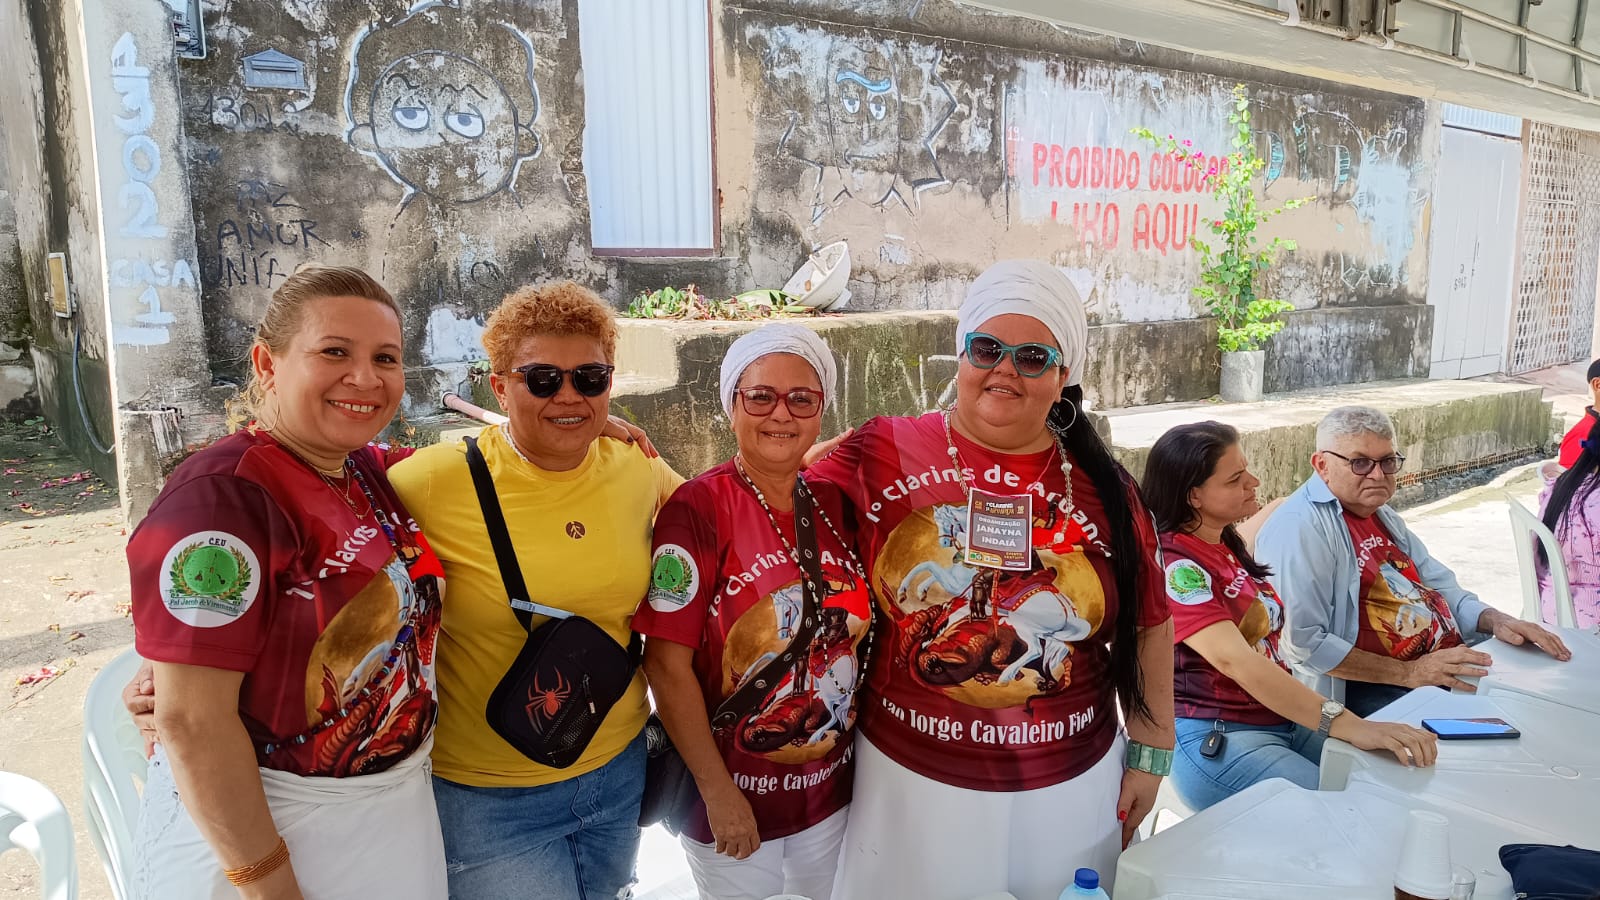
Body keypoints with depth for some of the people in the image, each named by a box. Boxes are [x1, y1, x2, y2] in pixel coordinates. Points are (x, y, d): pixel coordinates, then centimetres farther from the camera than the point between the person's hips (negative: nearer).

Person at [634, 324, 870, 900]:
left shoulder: (835, 506, -2)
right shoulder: (697, 508, -18)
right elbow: (667, 665, -18)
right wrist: (719, 794, -15)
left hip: (830, 790, 5)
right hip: (733, 797, -5)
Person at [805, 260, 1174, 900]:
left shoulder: (1104, 488, -1)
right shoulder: (883, 456, -7)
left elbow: (1148, 626, 7)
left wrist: (1150, 752, 10)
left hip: (1071, 790, 2)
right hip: (909, 778, -2)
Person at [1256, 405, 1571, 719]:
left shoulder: (1380, 515, 16)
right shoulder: (1299, 528, -18)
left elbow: (1440, 587, 24)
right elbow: (1304, 643, -25)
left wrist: (1495, 620, 3)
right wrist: (1407, 673, -23)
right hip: (1374, 690, -10)